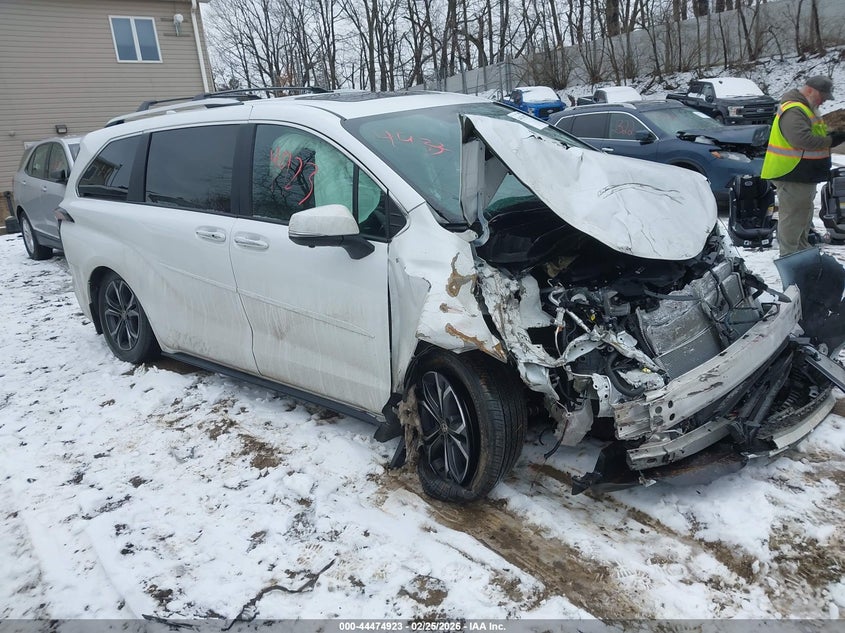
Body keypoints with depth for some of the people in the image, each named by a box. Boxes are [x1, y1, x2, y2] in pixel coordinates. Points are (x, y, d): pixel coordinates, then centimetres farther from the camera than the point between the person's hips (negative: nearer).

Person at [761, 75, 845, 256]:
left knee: (804, 215, 21)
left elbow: (814, 135, 25)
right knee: (792, 217, -6)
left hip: (805, 175, 12)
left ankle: (803, 251, 34)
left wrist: (830, 137, 7)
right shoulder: (793, 111, -19)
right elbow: (803, 139, -30)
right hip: (793, 175, -12)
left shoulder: (805, 108, 17)